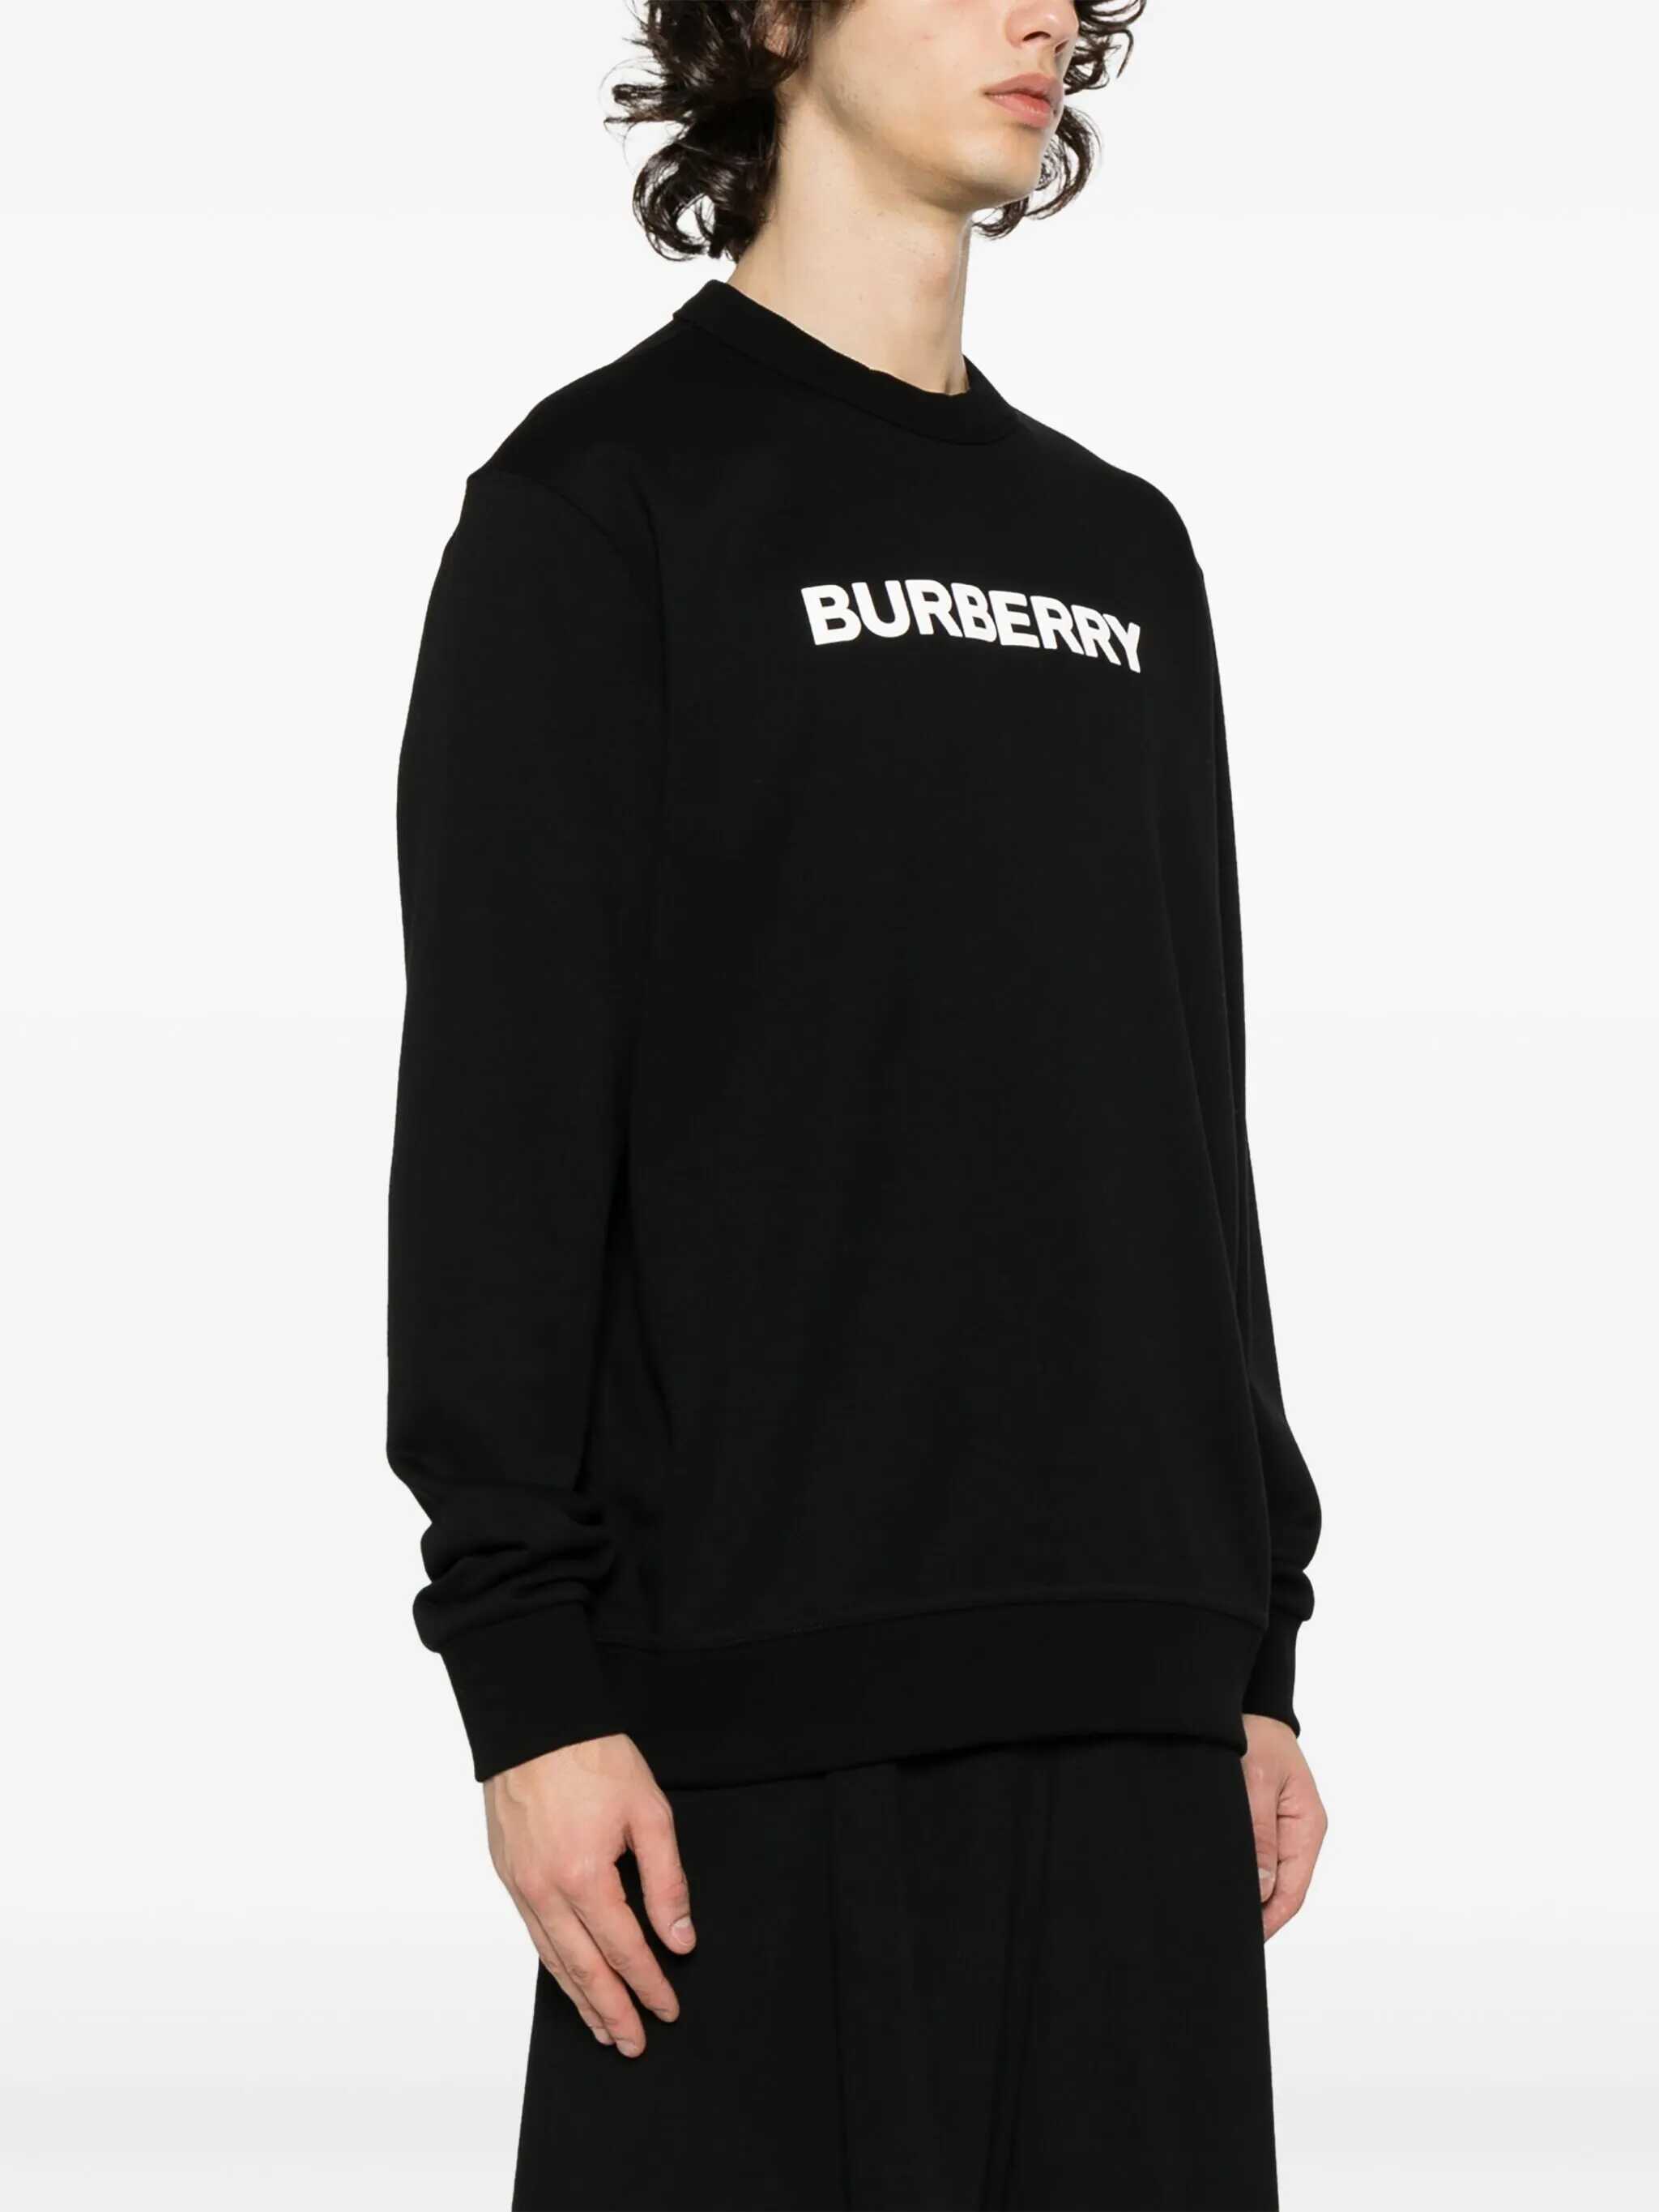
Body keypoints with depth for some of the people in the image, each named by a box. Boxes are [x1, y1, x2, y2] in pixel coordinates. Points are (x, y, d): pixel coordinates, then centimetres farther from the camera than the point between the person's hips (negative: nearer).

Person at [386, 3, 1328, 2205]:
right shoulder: (604, 498, -1)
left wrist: (1260, 1635, 14)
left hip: (1133, 1692, 6)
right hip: (767, 1688, -6)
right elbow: (498, 1114, -8)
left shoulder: (1121, 545, 18)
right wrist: (528, 1665, -14)